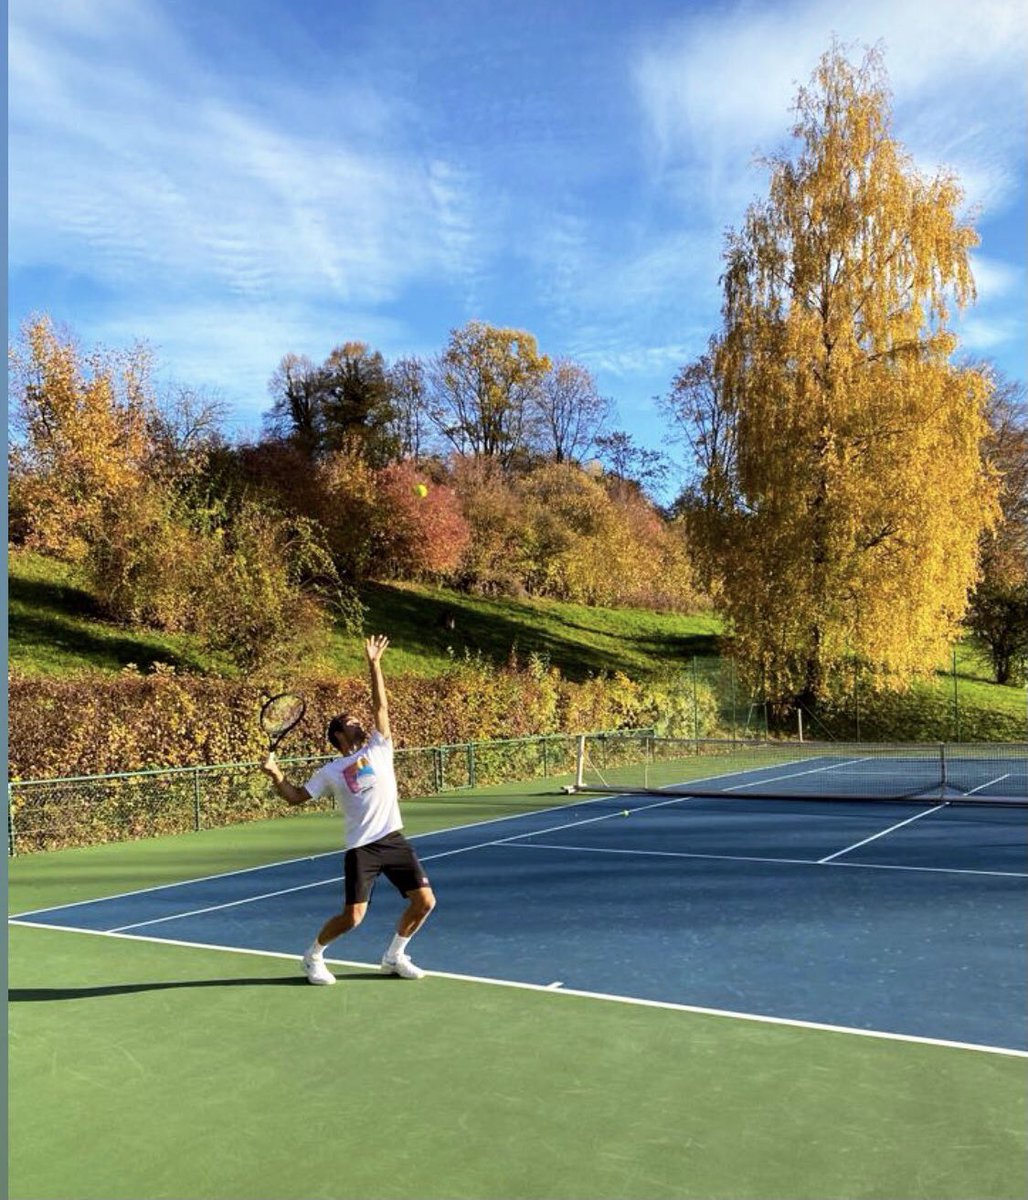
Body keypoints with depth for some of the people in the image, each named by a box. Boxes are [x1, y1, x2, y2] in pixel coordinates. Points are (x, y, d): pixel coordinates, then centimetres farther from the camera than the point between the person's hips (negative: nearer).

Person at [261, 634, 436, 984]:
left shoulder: (378, 748, 10)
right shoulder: (330, 772, 7)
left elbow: (380, 706, 6)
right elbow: (295, 797, 10)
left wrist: (374, 664, 2)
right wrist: (276, 775, -8)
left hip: (394, 840, 3)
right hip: (362, 847, -3)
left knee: (425, 901, -1)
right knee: (352, 916, -6)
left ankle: (394, 956, 23)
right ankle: (313, 956, 23)